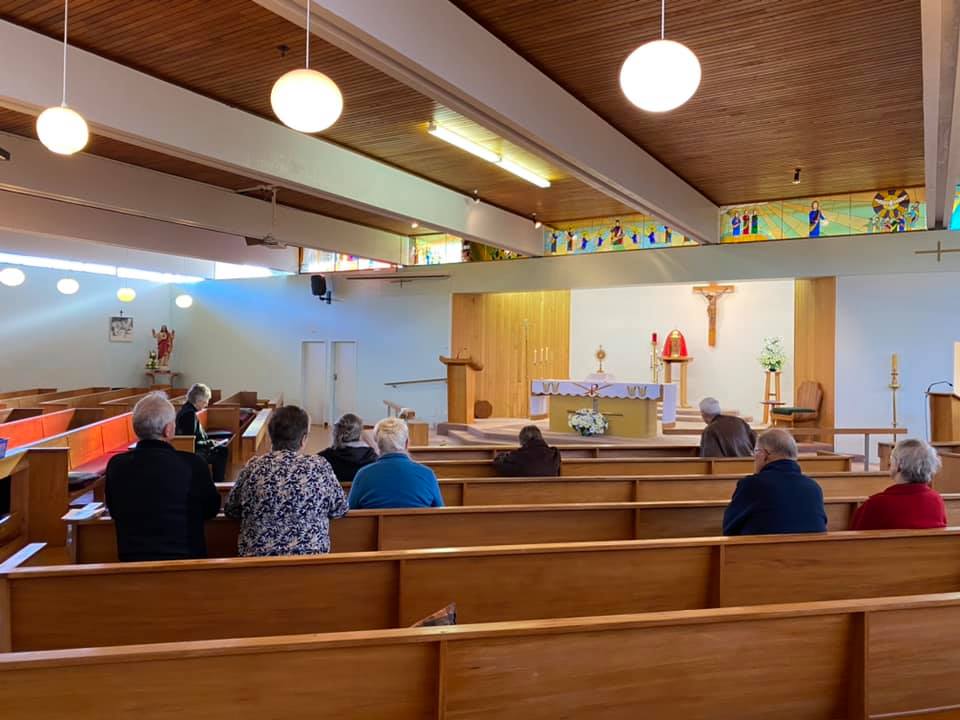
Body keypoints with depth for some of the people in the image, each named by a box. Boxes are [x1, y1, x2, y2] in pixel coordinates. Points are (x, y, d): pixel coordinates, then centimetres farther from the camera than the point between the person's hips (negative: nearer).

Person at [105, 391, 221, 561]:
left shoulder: (116, 466, -7)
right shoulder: (192, 464, -17)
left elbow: (114, 512, 10)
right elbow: (212, 508, 0)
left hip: (131, 559, 3)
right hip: (184, 559, -3)